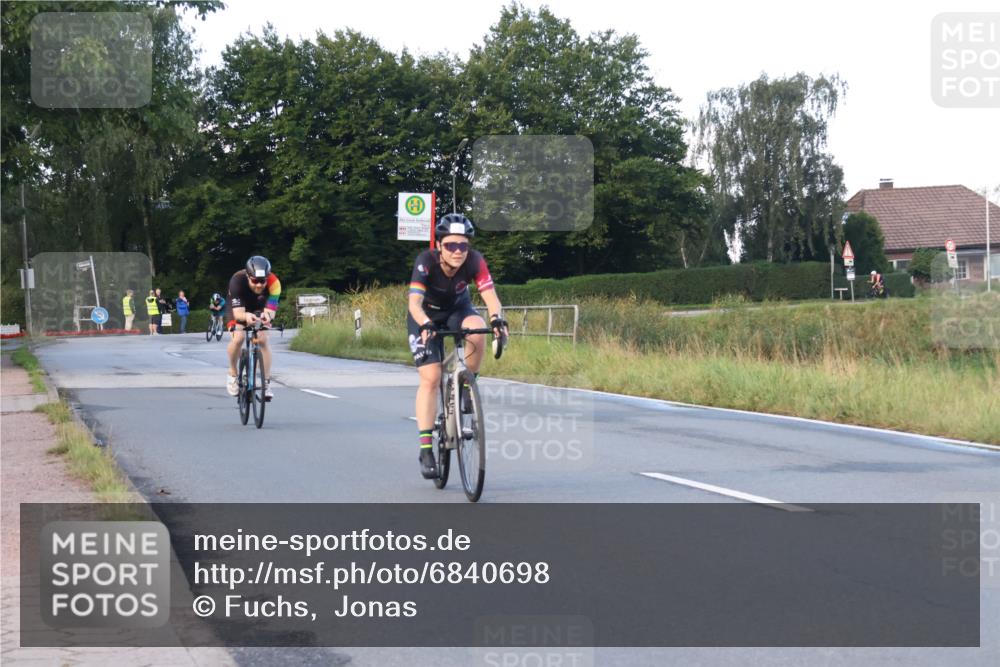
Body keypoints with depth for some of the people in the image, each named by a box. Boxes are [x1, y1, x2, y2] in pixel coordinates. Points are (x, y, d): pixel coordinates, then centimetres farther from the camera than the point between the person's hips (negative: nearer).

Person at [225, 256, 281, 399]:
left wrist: (267, 315, -64)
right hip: (239, 308, -1)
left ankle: (266, 383, -8)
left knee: (262, 339, -17)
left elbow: (271, 309, -39)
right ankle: (233, 373, 1)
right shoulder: (237, 281, -39)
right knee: (238, 338, -24)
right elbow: (238, 312, -43)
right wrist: (246, 316, -66)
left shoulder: (273, 283, -36)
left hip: (259, 308, 1)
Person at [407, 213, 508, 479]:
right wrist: (425, 325, -62)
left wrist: (496, 318, -55)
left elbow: (490, 295, -34)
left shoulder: (474, 260, -26)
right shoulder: (426, 262, -32)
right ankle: (426, 449, -11)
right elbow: (414, 302, -42)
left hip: (458, 309, 2)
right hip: (426, 315, -2)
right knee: (430, 378, -15)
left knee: (477, 330, -33)